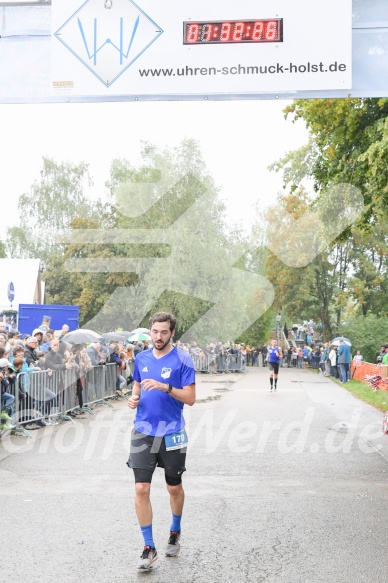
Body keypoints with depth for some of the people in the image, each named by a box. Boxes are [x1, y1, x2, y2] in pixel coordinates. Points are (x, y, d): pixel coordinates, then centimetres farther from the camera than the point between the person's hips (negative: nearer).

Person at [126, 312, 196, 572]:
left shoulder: (182, 360, -8)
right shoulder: (141, 358, 6)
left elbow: (190, 398, -11)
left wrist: (165, 387, -24)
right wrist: (133, 398, -2)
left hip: (172, 433, -3)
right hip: (143, 433, 3)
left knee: (174, 488, 13)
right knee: (141, 489, -5)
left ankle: (175, 531, 39)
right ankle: (149, 547, 4)